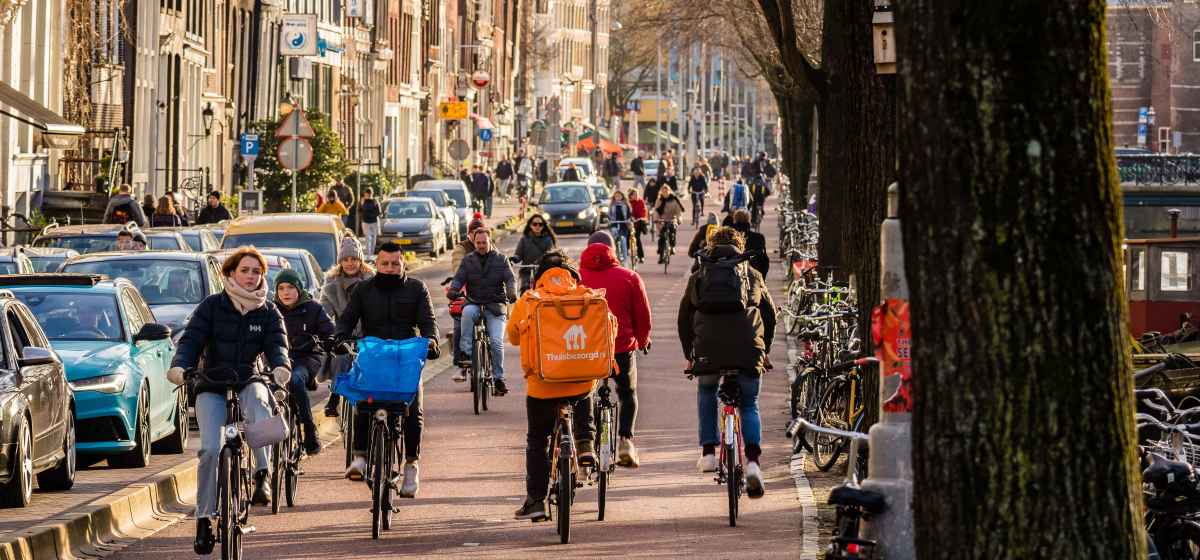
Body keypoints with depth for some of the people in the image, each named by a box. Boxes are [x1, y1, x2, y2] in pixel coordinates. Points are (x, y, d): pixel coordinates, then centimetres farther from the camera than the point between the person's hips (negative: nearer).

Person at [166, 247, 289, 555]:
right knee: (210, 449, -17)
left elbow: (276, 343, -8)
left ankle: (262, 474, -39)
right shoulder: (212, 307, 2)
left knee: (257, 399, -37)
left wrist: (281, 367, -31)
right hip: (212, 387, 0)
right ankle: (204, 518, -7)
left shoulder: (268, 312, 7)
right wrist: (179, 367, -27)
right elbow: (191, 340, -6)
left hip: (250, 382, 0)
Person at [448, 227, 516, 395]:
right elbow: (459, 278, 3)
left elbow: (510, 278, -1)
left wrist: (511, 292, -23)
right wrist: (453, 289, -20)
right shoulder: (468, 260, 13)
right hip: (474, 304, 1)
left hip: (495, 306, -1)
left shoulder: (501, 260, 10)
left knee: (497, 341, -15)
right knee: (467, 311, -37)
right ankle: (465, 350, -34)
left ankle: (499, 378, -4)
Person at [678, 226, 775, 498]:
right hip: (749, 349, 0)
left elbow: (684, 319, 21)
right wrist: (765, 349, 34)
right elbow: (770, 314, 23)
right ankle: (753, 462, -8)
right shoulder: (753, 276, 20)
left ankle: (708, 452, 20)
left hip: (709, 350, 0)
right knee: (749, 406, 15)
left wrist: (689, 355, 30)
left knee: (706, 392, 30)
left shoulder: (698, 277, 19)